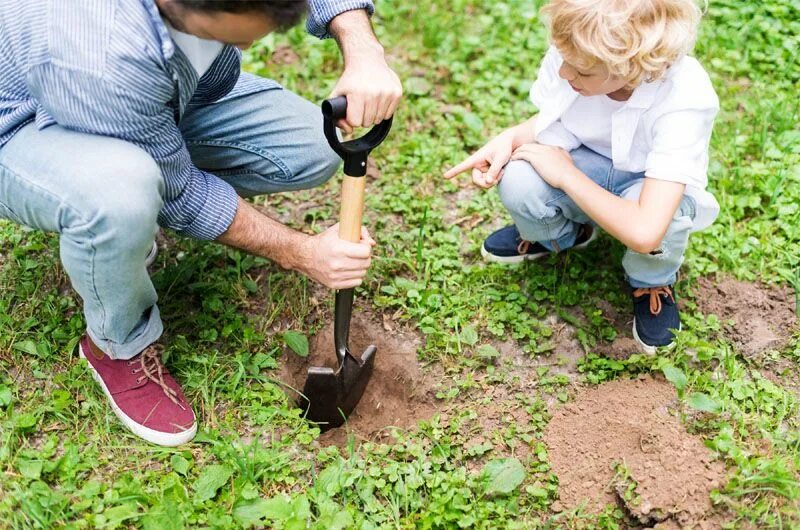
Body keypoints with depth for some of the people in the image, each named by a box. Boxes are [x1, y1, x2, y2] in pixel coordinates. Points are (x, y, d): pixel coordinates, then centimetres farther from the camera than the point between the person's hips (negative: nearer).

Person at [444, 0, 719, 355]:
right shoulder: (575, 51, -24)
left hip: (646, 186, -3)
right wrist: (509, 139, -22)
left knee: (657, 208, -39)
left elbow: (644, 232, -44)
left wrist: (567, 174, -32)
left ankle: (651, 283, 0)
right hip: (587, 166, 3)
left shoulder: (684, 101, -37)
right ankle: (559, 235, 10)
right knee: (519, 182, -28)